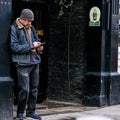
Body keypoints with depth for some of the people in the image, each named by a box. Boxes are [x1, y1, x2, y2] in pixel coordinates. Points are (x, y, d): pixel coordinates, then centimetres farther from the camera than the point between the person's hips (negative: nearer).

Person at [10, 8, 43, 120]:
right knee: (24, 90, -7)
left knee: (34, 88, 10)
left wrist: (39, 47, 4)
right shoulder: (14, 29, -7)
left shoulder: (31, 28, 14)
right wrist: (31, 46, -18)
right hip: (23, 63, -7)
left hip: (35, 61, 7)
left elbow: (36, 39, 27)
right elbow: (14, 47, -15)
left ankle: (31, 111, 23)